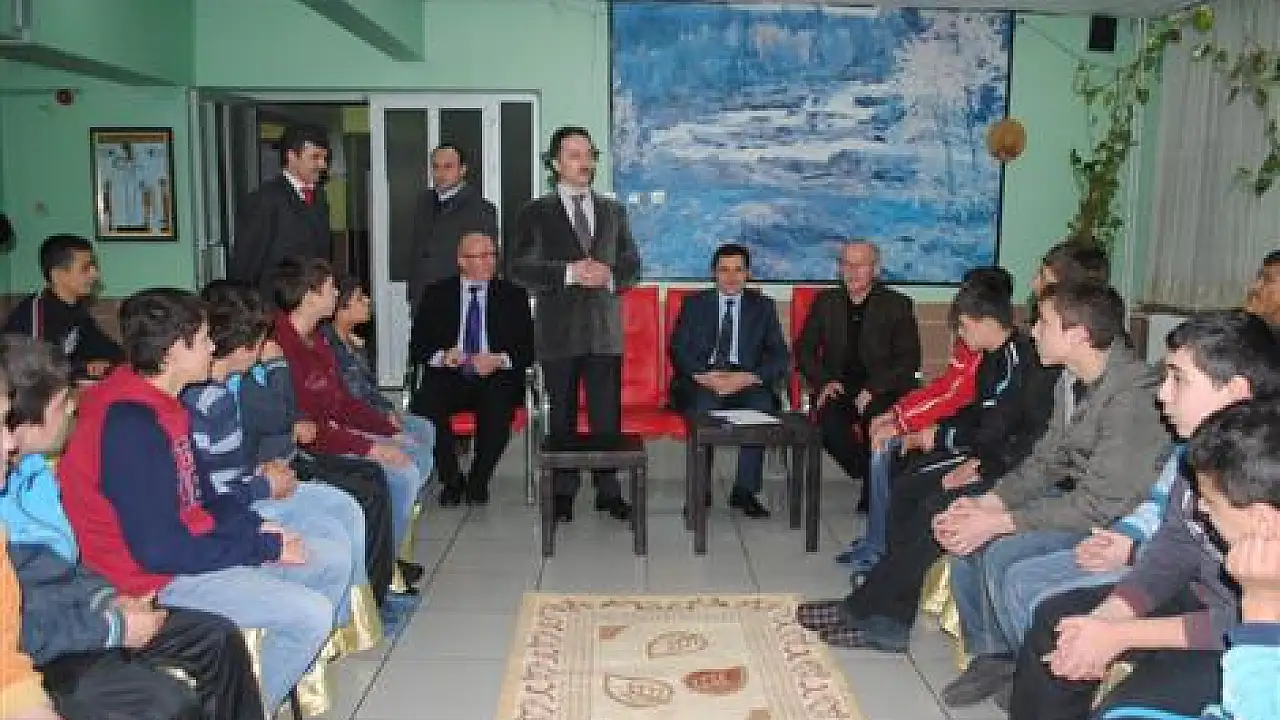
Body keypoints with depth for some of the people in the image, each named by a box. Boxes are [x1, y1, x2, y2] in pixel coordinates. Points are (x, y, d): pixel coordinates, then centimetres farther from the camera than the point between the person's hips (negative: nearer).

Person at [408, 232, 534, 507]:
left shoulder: (513, 295, 12)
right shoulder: (436, 295, 13)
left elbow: (529, 348, 5)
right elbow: (417, 346, 7)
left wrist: (499, 360, -14)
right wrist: (442, 356, -14)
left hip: (496, 376, -1)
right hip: (448, 376, 1)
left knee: (498, 408, -34)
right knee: (424, 404, -30)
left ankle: (478, 481, -10)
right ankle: (451, 481, -8)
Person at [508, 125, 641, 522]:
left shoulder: (614, 211, 12)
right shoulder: (536, 213, 2)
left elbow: (632, 265, 12)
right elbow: (518, 269, -6)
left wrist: (610, 276, -10)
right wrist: (569, 272, -17)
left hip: (604, 330, 2)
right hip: (558, 330, -2)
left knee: (608, 415, 2)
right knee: (562, 415, 8)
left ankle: (608, 490, 13)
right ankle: (563, 491, 19)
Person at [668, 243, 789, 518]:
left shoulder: (762, 306, 16)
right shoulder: (694, 304, 15)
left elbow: (780, 356, 6)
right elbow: (678, 349, 4)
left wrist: (749, 377, -14)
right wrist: (704, 376, -16)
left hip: (747, 380, 1)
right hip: (702, 381, -1)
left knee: (762, 403, -32)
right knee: (703, 405, -35)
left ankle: (745, 490, -23)